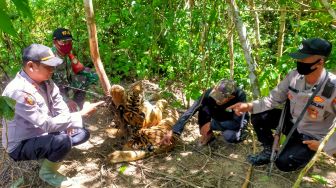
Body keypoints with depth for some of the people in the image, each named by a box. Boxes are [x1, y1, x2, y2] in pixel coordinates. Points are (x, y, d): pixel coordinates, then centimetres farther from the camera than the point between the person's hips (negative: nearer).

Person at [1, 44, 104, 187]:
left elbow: (59, 104, 6)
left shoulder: (44, 81, -7)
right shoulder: (19, 91, -32)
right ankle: (47, 172, -2)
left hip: (42, 133, 8)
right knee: (64, 141, -32)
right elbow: (48, 124, -34)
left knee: (82, 134, 3)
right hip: (21, 145, -8)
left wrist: (68, 122, -12)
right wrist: (81, 114, -32)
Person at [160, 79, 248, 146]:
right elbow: (190, 112, -33)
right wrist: (173, 131, -40)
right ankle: (208, 135, -7)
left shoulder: (240, 96, -36)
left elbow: (236, 122, -33)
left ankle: (240, 132, 0)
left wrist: (211, 125, -35)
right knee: (203, 107, -29)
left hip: (236, 120, -2)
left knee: (229, 136, -36)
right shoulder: (210, 93, -31)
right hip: (218, 118, 3)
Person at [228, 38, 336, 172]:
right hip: (291, 122, 5)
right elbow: (274, 99, -7)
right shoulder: (294, 76, -14)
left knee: (283, 163, -19)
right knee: (258, 117, -13)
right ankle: (269, 151, 10)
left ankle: (307, 153, 15)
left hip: (311, 136, -5)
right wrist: (249, 106, -23)